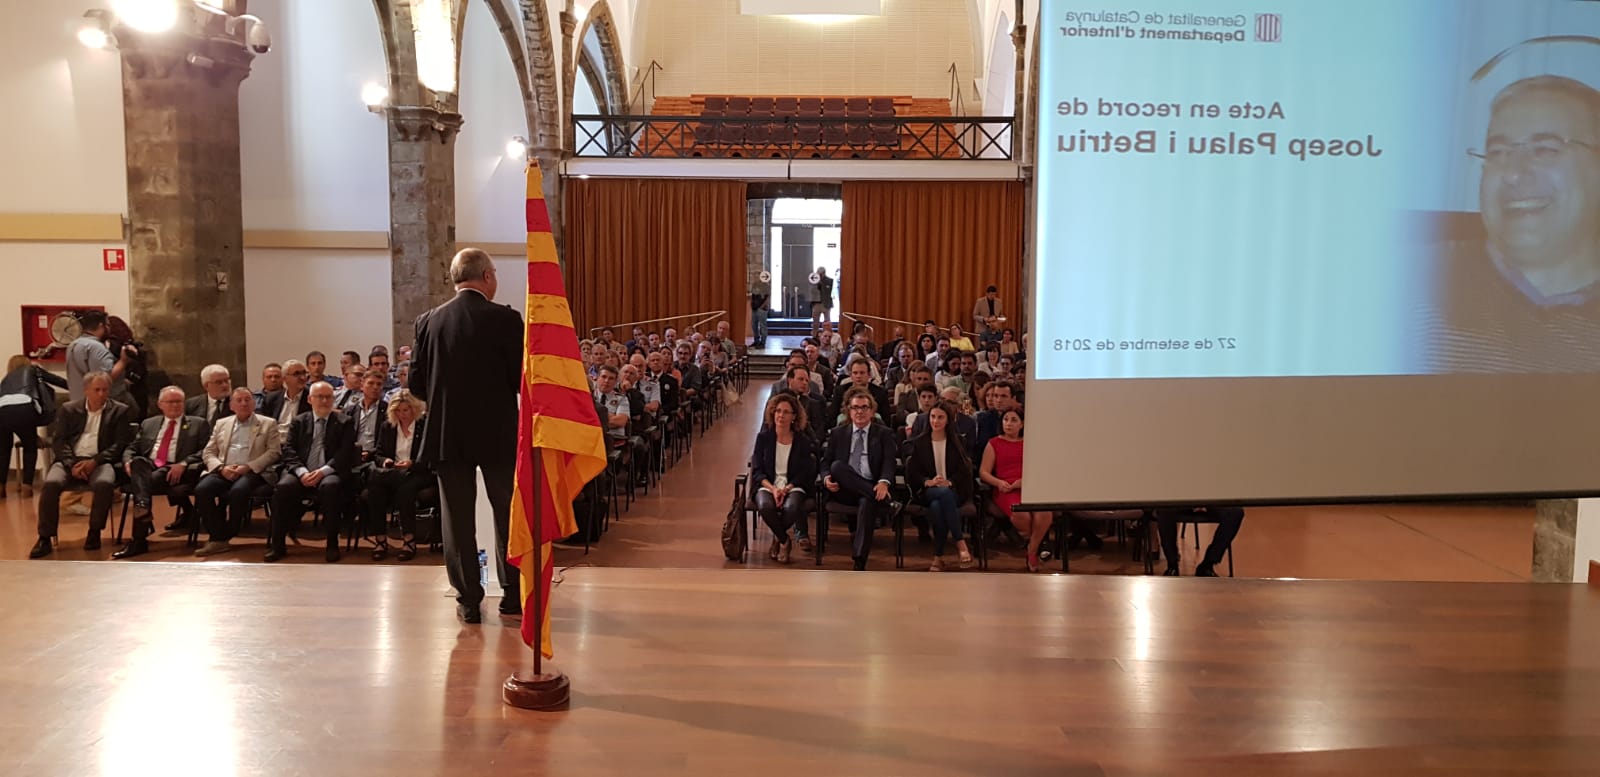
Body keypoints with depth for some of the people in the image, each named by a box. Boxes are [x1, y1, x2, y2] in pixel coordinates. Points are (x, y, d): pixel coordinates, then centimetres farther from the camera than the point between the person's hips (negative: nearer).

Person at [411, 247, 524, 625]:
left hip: (447, 435, 2)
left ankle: (468, 601, 12)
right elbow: (522, 379, -10)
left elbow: (417, 384, 3)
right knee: (508, 513, 13)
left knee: (457, 518, 8)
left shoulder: (429, 321, 0)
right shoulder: (506, 320, -10)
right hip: (498, 434, -2)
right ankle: (513, 594, 18)